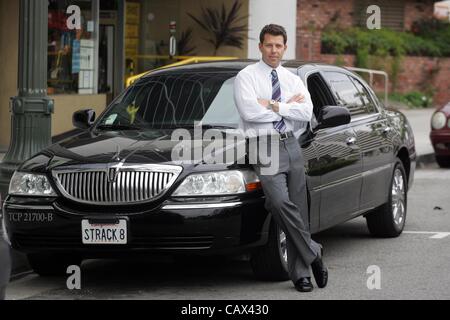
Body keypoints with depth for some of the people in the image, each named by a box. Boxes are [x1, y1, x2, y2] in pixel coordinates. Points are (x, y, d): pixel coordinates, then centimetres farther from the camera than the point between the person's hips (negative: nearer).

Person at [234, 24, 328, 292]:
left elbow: (306, 112, -2)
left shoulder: (294, 80, 14)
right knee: (280, 202, -25)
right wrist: (288, 106, -5)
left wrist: (274, 106, -10)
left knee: (299, 209, 3)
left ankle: (300, 273, 9)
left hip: (292, 146, 4)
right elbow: (249, 111, -14)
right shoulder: (247, 77, 3)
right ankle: (313, 253, -13)